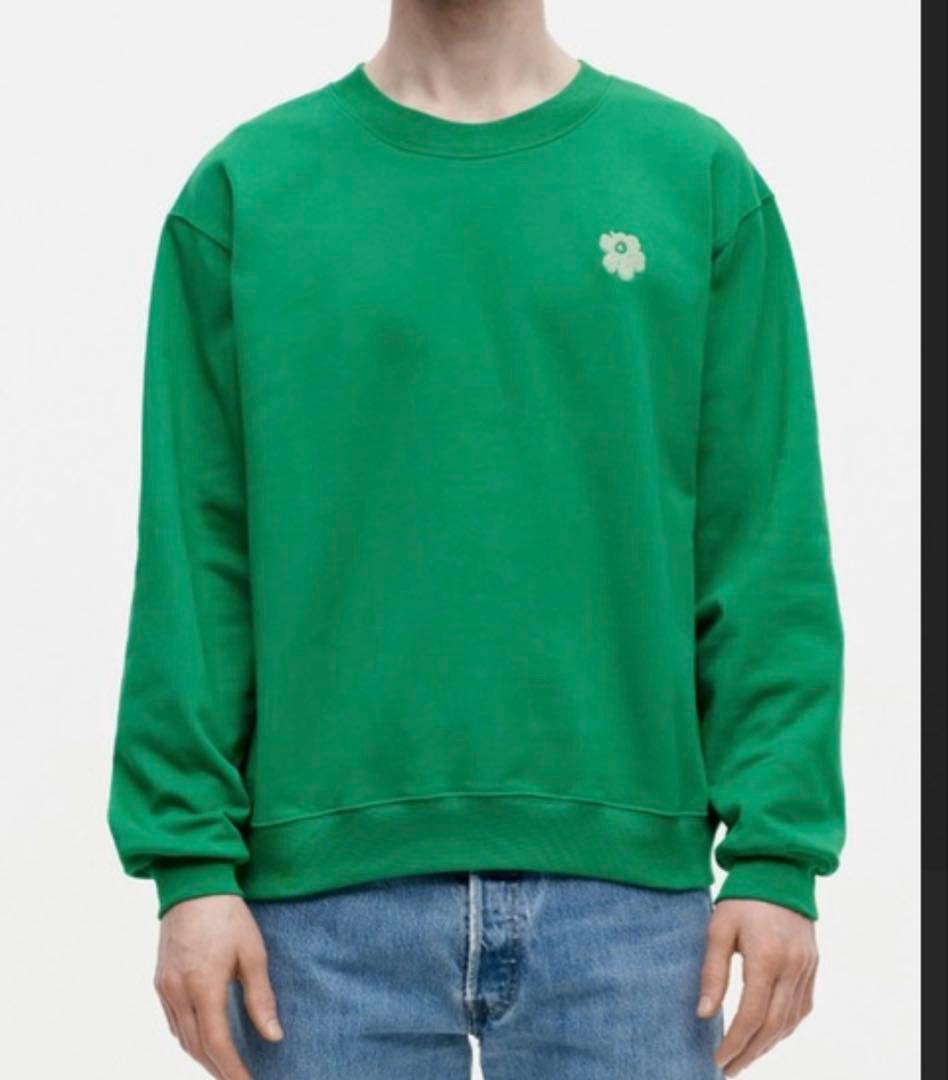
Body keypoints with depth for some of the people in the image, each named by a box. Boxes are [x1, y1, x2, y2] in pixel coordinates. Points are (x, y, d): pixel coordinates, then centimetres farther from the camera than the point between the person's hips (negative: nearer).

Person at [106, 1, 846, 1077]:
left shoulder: (700, 175, 6)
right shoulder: (241, 190, 6)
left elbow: (770, 550, 2)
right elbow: (192, 555, 2)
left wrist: (778, 852, -4)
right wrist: (193, 859, -4)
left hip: (624, 877, 0)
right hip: (329, 884, 0)